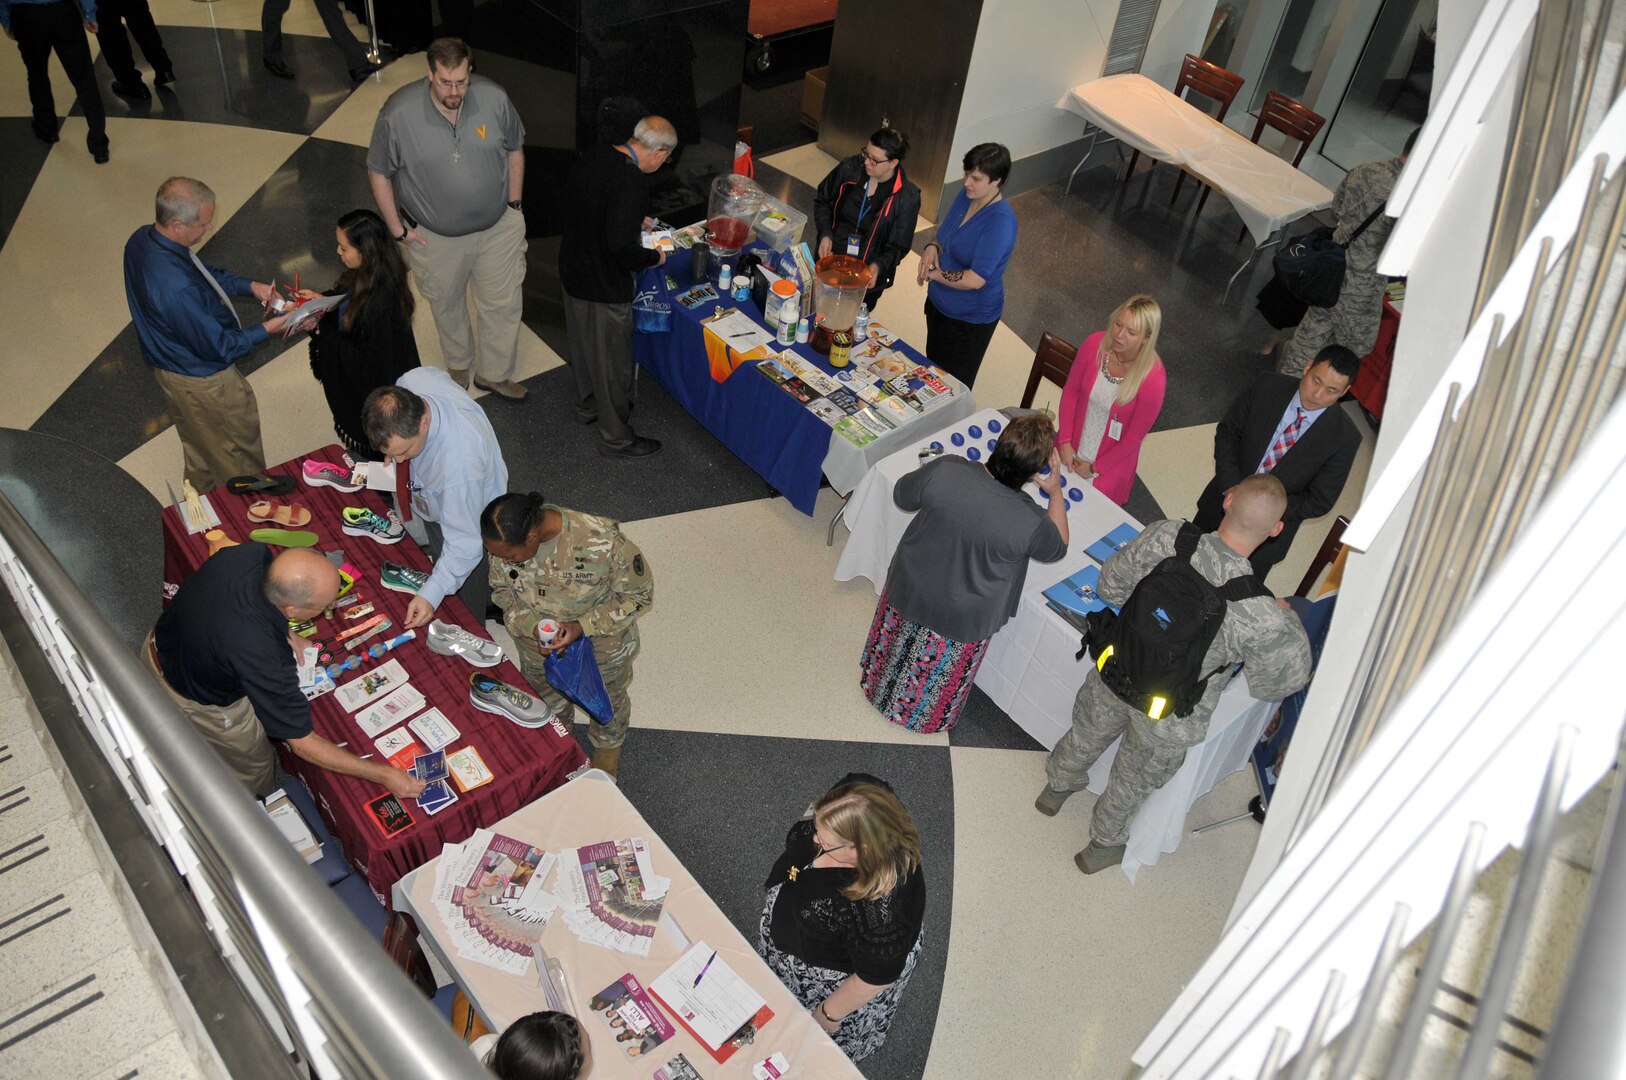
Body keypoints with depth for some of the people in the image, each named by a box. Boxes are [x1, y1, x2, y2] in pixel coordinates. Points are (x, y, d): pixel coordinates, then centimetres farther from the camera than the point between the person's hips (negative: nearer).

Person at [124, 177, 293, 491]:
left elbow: (205, 273, 5)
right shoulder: (176, 289, -42)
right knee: (239, 453, 18)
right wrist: (266, 330, -18)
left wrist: (248, 285, -4)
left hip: (170, 366, 9)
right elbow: (218, 347, -29)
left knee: (199, 447, 32)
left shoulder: (141, 239, -13)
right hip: (203, 380, -9)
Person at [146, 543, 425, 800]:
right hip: (190, 702, -7)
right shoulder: (265, 658, -45)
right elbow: (302, 744, -32)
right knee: (253, 764, 20)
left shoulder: (250, 553, -29)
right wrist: (384, 775, -28)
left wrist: (284, 637, -7)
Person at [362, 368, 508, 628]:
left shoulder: (460, 463, -49)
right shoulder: (411, 381, -32)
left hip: (470, 519, -6)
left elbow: (463, 541, -36)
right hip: (430, 500, 6)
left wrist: (431, 596, -38)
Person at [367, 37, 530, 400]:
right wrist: (398, 229, -8)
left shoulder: (494, 98, -16)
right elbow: (378, 172, -8)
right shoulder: (398, 114, -22)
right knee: (448, 307, 20)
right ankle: (458, 369, 46)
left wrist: (515, 203, 2)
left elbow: (515, 149, 2)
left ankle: (494, 373, 35)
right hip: (435, 237, -1)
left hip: (498, 227, 1)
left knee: (503, 304, 12)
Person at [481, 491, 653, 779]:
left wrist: (582, 626, -33)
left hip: (601, 642, -3)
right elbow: (502, 590, -8)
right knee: (546, 699, 31)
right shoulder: (504, 540, -28)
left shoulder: (602, 542, -41)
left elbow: (639, 594, -24)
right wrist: (533, 627, -27)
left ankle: (608, 745, 62)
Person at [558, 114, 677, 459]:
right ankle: (616, 437, 23)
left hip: (573, 271, 9)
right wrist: (655, 257, -12)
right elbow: (621, 247, -30)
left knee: (584, 344, 27)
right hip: (604, 286, -9)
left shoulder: (592, 156, -1)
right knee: (613, 359, 8)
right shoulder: (632, 182, -27)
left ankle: (588, 405, 50)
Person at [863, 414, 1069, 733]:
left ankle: (876, 687, 63)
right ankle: (924, 718, 59)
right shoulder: (1032, 523, -33)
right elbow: (1058, 548, -8)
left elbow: (901, 496, -8)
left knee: (892, 645, 34)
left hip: (909, 588, 2)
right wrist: (1056, 493, -2)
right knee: (942, 675, 31)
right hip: (963, 618, -2)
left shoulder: (944, 470, -30)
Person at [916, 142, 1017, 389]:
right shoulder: (965, 195, -6)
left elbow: (975, 280, -34)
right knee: (933, 366, 27)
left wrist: (936, 273, -20)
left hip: (971, 318, -8)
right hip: (939, 302, 8)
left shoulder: (1000, 222, -30)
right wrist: (932, 247, -13)